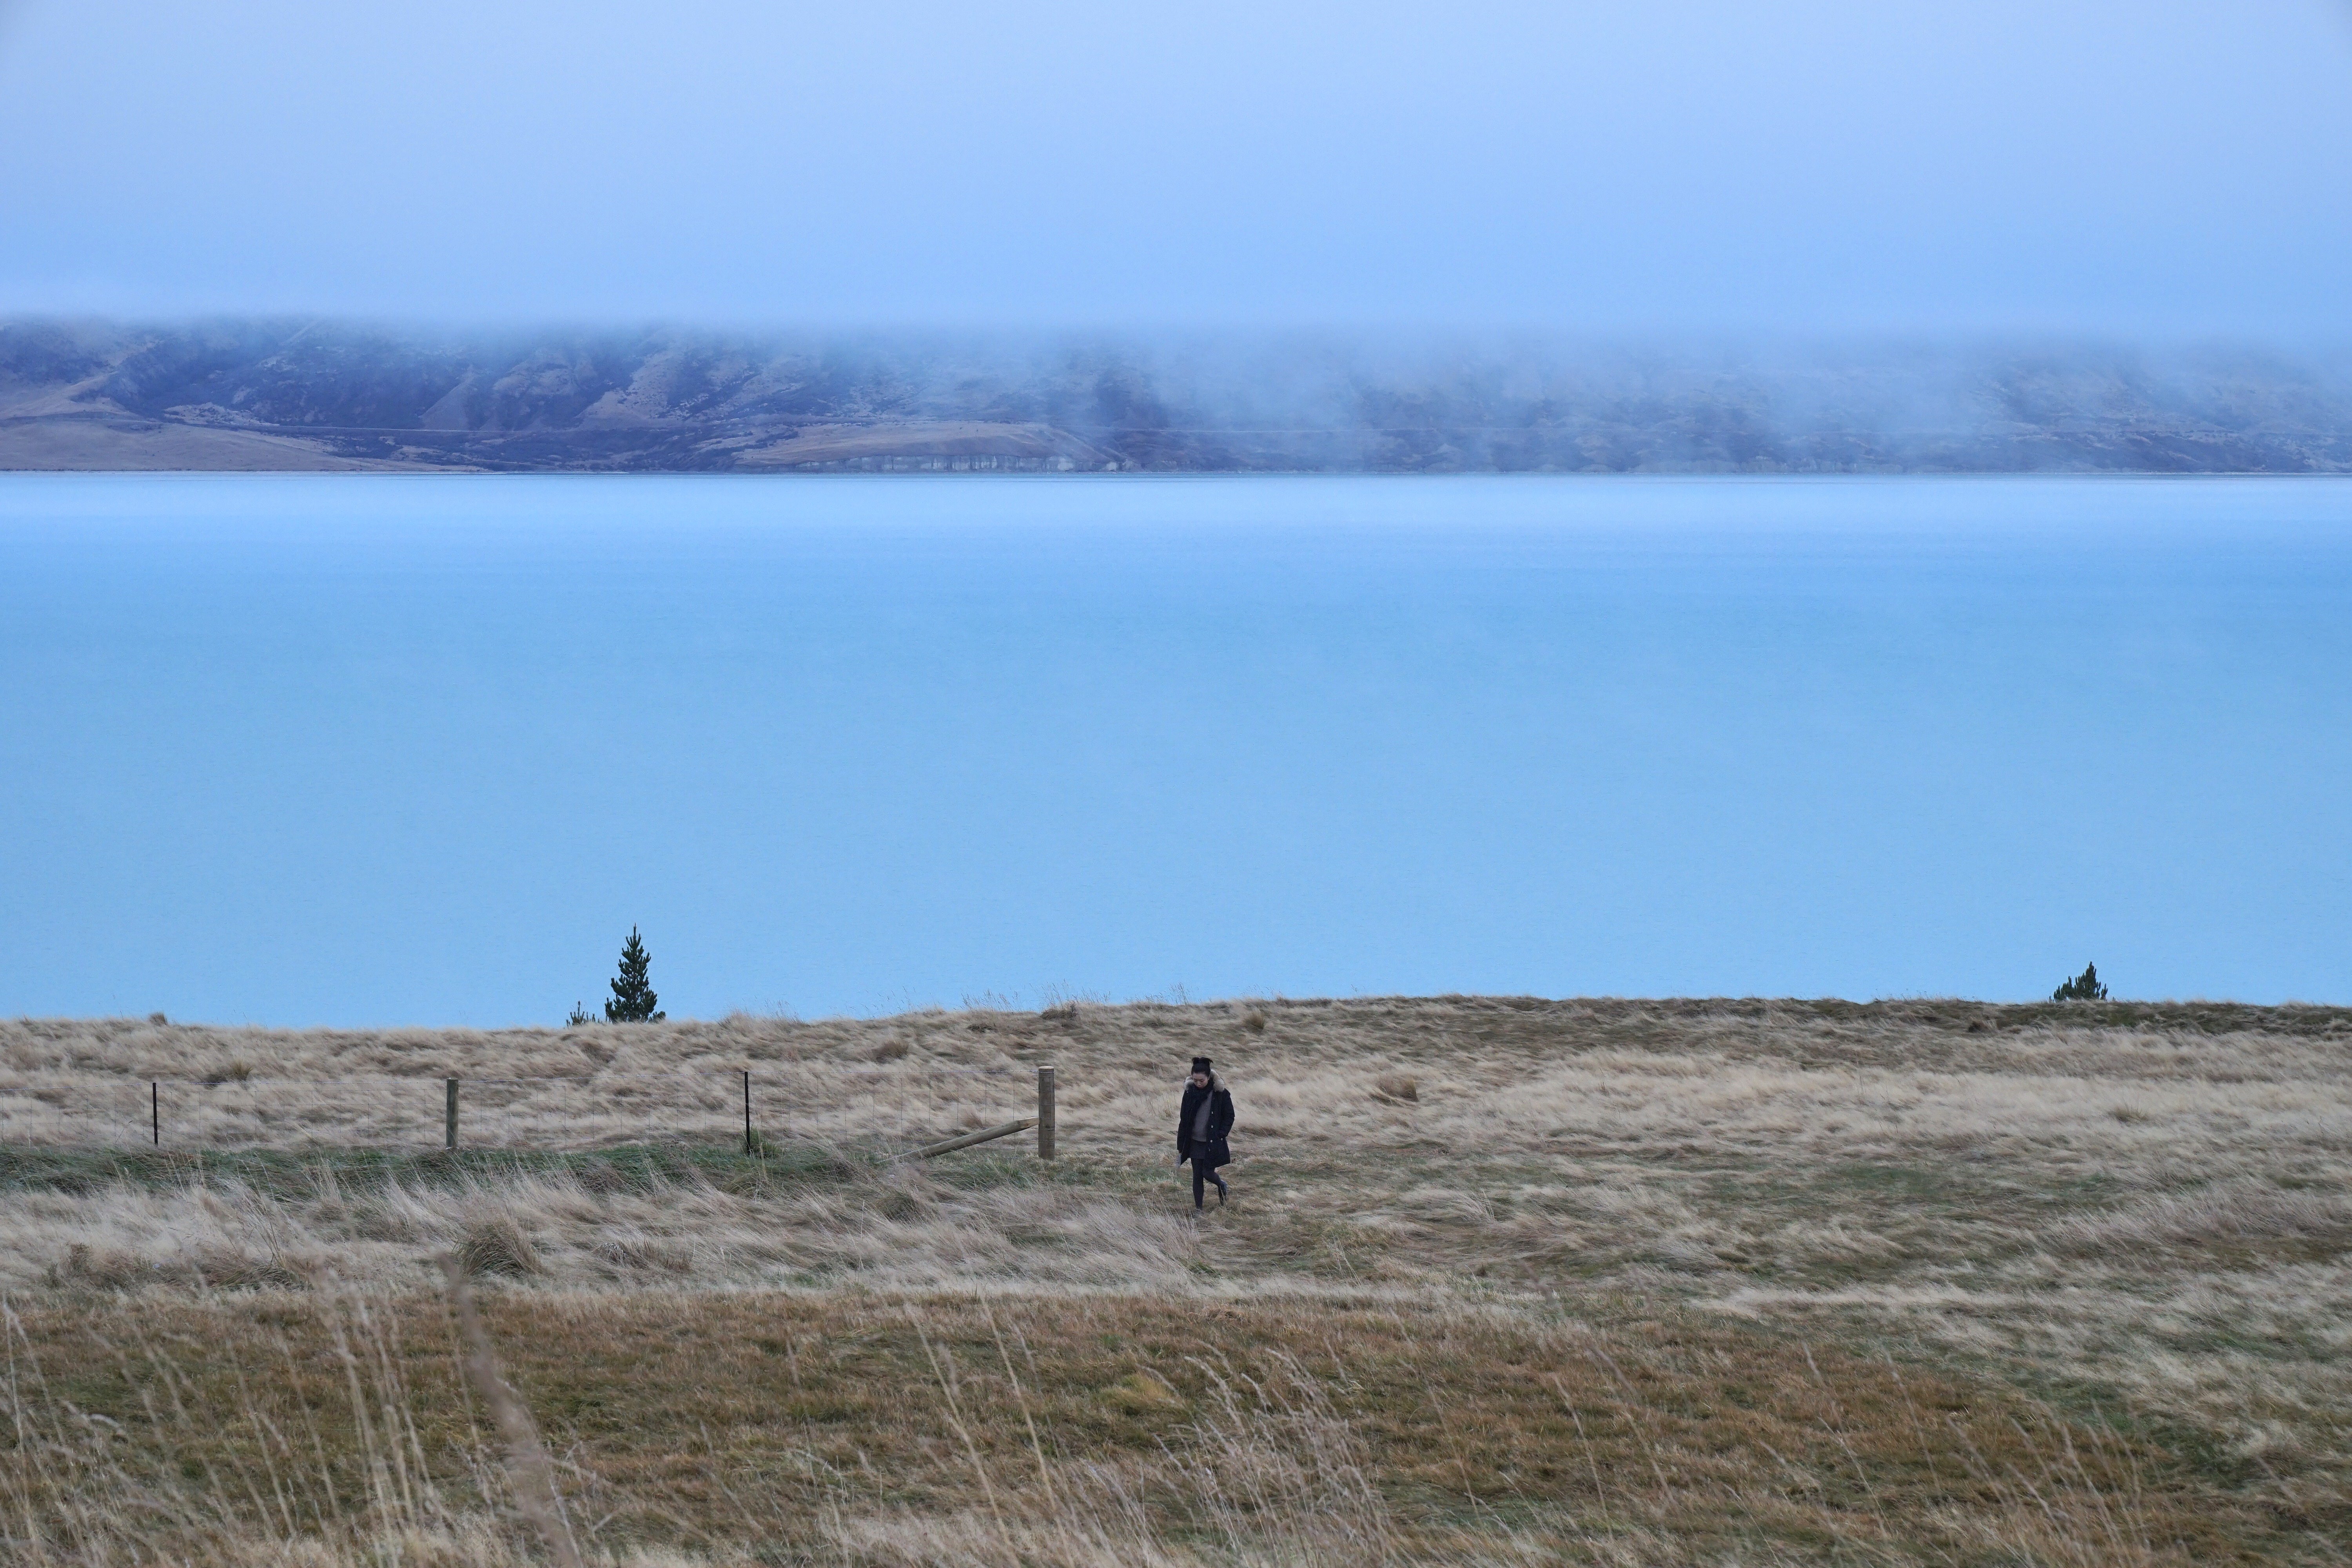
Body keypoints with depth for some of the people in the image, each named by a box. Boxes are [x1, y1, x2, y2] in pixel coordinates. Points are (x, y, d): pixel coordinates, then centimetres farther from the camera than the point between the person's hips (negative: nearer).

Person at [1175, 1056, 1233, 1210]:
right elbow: (1184, 1119, 4)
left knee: (1208, 1173, -4)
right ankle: (1198, 1208, 13)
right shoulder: (1190, 1092, -1)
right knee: (1197, 1175, 4)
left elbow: (1229, 1117, -2)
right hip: (1195, 1142, 3)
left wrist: (1221, 1135, -14)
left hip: (1213, 1143, -3)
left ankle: (1221, 1185, 29)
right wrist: (1181, 1145, 4)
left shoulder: (1220, 1094, -10)